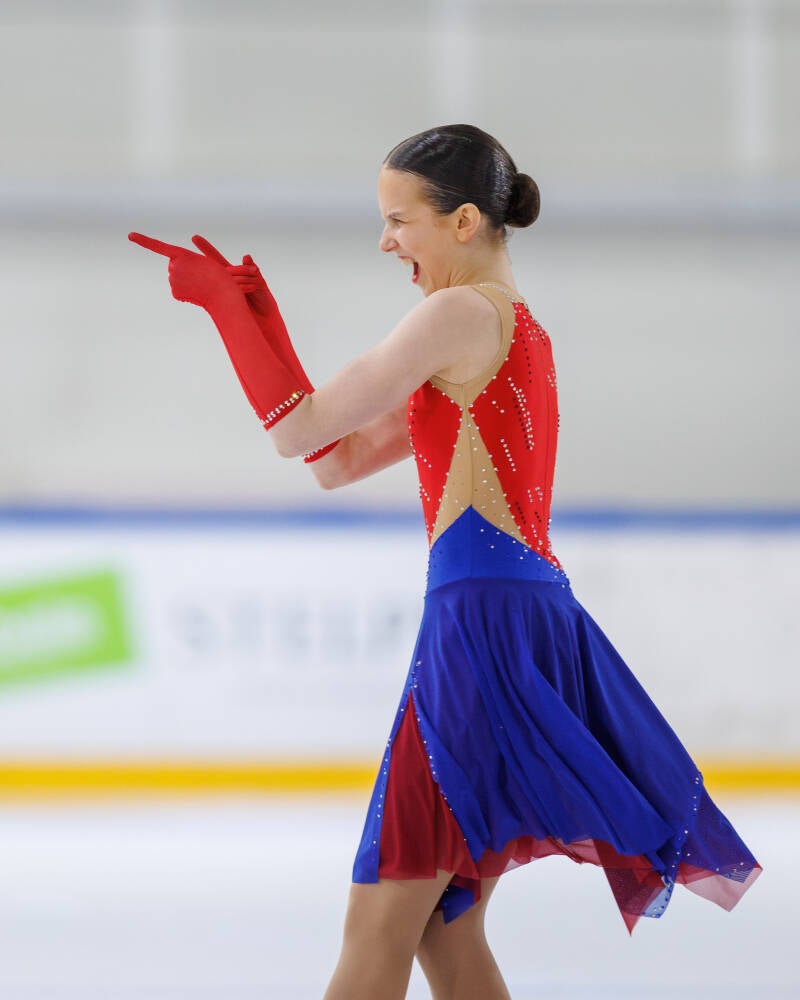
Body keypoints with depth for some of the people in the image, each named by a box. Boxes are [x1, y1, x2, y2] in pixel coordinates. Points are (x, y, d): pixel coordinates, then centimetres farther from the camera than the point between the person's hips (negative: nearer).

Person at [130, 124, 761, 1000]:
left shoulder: (462, 313, -7)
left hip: (482, 622, -10)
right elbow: (335, 461, 23)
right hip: (533, 621, 10)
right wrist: (255, 315, 20)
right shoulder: (518, 329, 22)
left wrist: (225, 304, 2)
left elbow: (299, 431, -7)